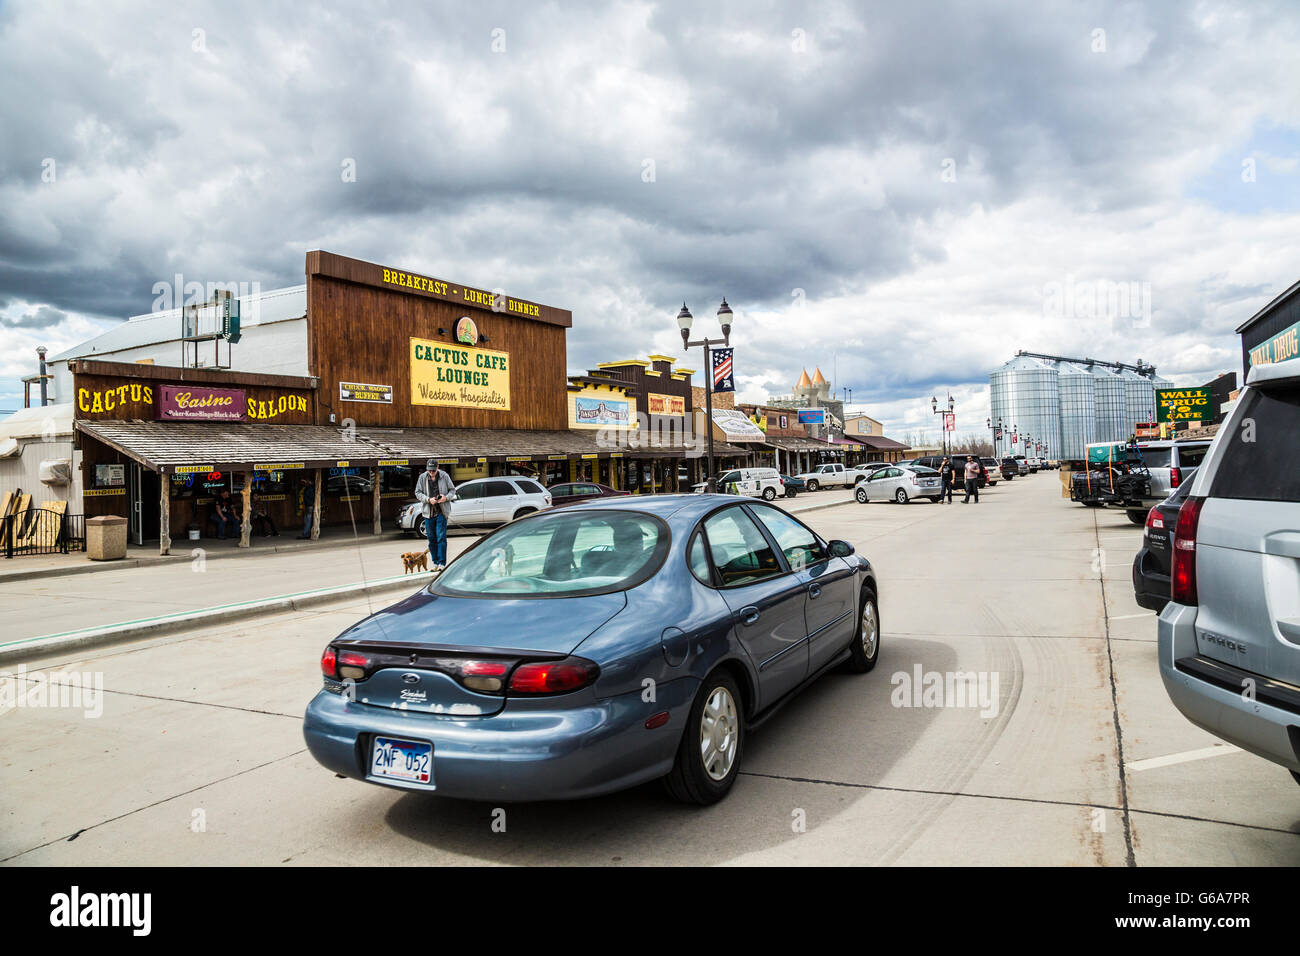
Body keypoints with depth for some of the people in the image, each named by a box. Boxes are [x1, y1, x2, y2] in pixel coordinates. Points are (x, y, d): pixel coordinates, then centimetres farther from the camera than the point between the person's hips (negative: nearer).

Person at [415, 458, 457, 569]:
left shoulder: (444, 476, -2)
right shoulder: (423, 477, 2)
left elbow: (452, 490, 6)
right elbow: (418, 492, 4)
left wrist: (446, 497, -14)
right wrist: (428, 499, -13)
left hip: (441, 511, -3)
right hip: (428, 512, 3)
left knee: (441, 538, -8)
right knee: (431, 538, 7)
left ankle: (442, 563, -3)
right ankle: (435, 562, 18)